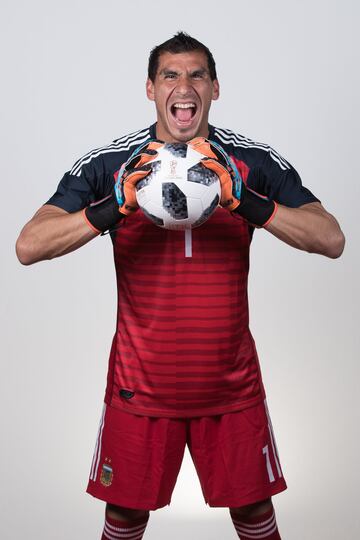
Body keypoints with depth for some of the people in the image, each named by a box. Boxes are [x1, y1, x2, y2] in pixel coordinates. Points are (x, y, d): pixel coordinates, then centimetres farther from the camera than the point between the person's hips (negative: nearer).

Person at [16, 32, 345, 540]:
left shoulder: (256, 163, -5)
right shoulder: (108, 165, -6)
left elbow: (332, 240, -13)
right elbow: (29, 246, -13)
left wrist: (246, 202, -28)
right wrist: (117, 207, -28)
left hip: (231, 383, 1)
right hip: (141, 384, 0)